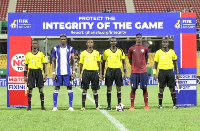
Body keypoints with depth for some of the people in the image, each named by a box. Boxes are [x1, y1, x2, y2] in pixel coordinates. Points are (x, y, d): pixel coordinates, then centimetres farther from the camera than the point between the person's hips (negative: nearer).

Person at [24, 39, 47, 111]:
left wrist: (45, 74, 0)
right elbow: (26, 66, 11)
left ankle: (42, 106, 5)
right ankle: (29, 106, 5)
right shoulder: (28, 54, 7)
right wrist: (25, 76, 5)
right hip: (31, 72, 0)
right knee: (30, 89, -1)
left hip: (39, 72, 0)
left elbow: (44, 65, 9)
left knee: (41, 89, -2)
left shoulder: (41, 54, 6)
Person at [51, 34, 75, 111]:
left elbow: (72, 61, 6)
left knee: (69, 88, 0)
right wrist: (53, 72, -2)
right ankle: (55, 106, 6)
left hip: (68, 72, 0)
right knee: (56, 88, 1)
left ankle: (70, 106, 5)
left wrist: (73, 72, -3)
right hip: (58, 72, 0)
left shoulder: (70, 49, 6)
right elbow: (53, 61, 6)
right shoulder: (55, 49, 5)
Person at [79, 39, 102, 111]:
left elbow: (99, 64, 10)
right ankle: (83, 106, 5)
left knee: (95, 90, 3)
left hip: (94, 72, 0)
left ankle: (97, 106, 9)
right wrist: (80, 74, 3)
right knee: (84, 89, 0)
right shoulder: (83, 53, 8)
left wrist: (100, 74, 3)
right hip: (86, 72, 0)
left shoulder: (96, 53, 9)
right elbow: (81, 64, 10)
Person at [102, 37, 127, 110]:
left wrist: (125, 72, -1)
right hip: (109, 70, 0)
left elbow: (124, 62, 8)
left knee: (118, 88, 2)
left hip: (118, 70, 0)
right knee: (109, 88, 0)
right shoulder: (106, 52, 6)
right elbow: (103, 63, 11)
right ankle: (109, 105, 5)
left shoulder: (120, 51, 6)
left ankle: (119, 104, 9)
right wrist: (102, 74, 7)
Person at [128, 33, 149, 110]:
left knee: (144, 88, 1)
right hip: (134, 72, 0)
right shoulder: (131, 48, 4)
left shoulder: (145, 48, 6)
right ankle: (132, 106, 4)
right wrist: (134, 66, 11)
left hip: (143, 71, 0)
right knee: (133, 89, 0)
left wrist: (142, 66, 11)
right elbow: (130, 60, 13)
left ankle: (146, 105, 5)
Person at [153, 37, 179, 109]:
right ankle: (160, 104, 8)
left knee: (172, 88, 0)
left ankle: (175, 104, 6)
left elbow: (175, 63, 14)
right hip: (162, 71, -1)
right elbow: (155, 63, 7)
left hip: (170, 71, 1)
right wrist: (154, 73, -1)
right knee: (161, 88, 2)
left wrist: (177, 73, 9)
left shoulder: (172, 52, 8)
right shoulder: (158, 52, 5)